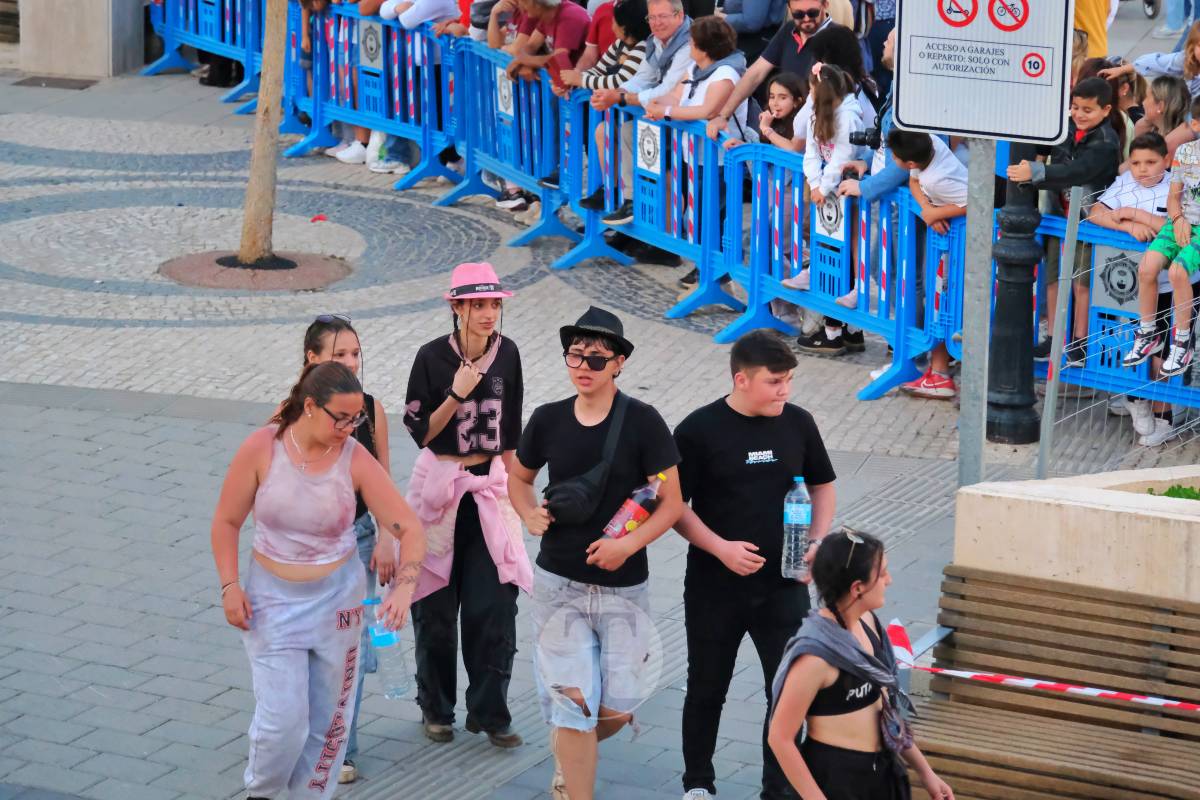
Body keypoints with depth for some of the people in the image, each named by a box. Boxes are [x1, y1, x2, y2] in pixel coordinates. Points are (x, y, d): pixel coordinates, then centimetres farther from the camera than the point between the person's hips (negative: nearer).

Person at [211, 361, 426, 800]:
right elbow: (227, 521, -2)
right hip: (273, 599, -1)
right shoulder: (262, 448, -14)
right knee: (283, 719, -6)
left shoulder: (356, 460, -13)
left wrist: (404, 587, -26)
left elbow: (410, 528, -11)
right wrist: (229, 586, -10)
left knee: (328, 719, 9)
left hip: (337, 598, 2)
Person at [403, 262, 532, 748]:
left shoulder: (507, 353, 2)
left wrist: (509, 484, 13)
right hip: (440, 484, -3)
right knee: (436, 606, 4)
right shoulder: (432, 357, -10)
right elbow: (420, 431, -9)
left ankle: (489, 712, 7)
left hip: (489, 485, 3)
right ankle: (435, 709, 19)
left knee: (494, 605, -4)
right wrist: (457, 395, -21)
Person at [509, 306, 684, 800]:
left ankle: (569, 754, 36)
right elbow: (519, 477, 17)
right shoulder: (548, 420, 0)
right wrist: (529, 514, -4)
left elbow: (672, 503, -7)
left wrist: (629, 544, -22)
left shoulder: (642, 422, -9)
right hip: (559, 582, 1)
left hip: (623, 586, -1)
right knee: (572, 701, -3)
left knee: (617, 709, 5)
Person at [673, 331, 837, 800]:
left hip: (784, 586, 2)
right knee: (707, 690, 13)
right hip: (714, 588, -2)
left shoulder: (798, 424, -1)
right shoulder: (699, 430, -11)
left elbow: (823, 486, 13)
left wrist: (818, 540, -3)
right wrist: (721, 548, -18)